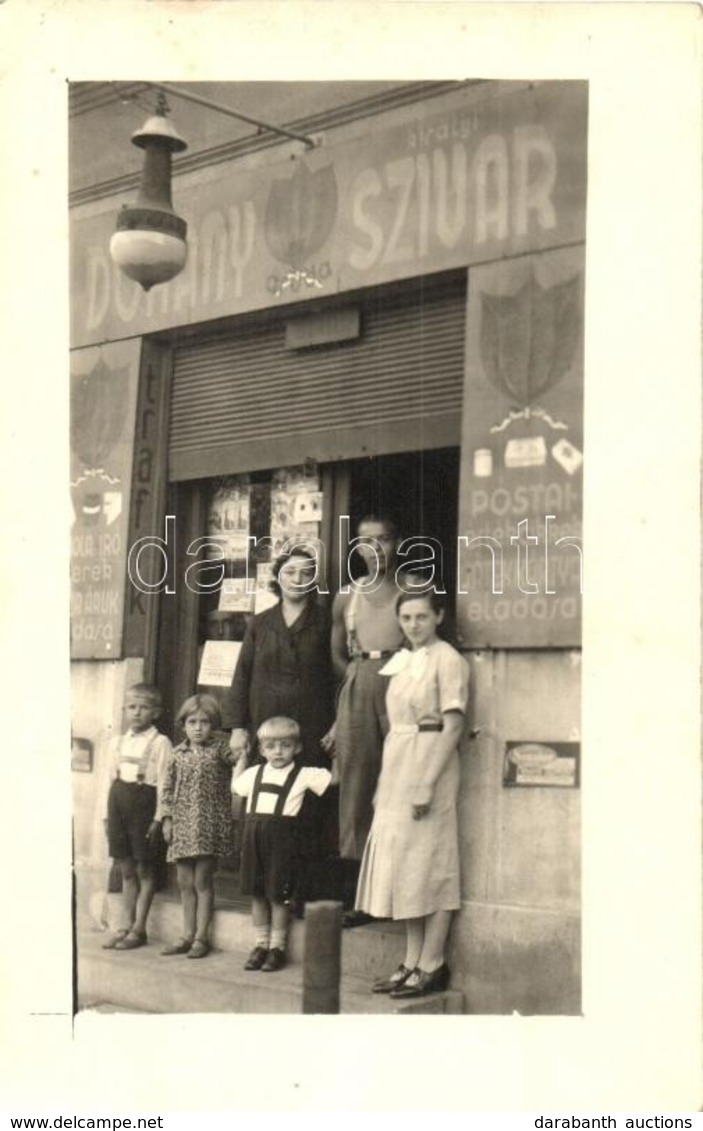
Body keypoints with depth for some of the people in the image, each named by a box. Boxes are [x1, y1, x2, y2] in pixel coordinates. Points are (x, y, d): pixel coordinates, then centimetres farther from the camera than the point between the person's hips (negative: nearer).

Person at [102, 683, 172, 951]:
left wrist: (158, 818, -14)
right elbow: (112, 778, 14)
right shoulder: (118, 742, 12)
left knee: (144, 870, 3)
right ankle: (126, 926, 18)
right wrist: (108, 814, 10)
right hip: (119, 802, 6)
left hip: (143, 803, -6)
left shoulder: (160, 743, -6)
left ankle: (138, 929, 8)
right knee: (126, 870, 11)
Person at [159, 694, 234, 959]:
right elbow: (168, 787, 9)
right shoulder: (179, 753, 8)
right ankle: (187, 936, 20)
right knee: (185, 882, 10)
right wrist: (167, 818, 5)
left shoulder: (220, 748, -2)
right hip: (182, 824, 4)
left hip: (209, 823, -4)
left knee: (202, 880, 0)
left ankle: (201, 937, 9)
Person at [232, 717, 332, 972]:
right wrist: (242, 758, 27)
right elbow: (235, 786, 31)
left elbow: (334, 778, -8)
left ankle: (277, 947, 13)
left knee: (277, 895, 1)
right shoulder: (255, 773, 13)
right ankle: (260, 945, 21)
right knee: (257, 894, 10)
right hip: (255, 835, 5)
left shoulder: (303, 775, -2)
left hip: (281, 837, -5)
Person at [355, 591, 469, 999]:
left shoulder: (447, 660, -8)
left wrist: (427, 784, -20)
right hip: (397, 770, 8)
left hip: (431, 768, -8)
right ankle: (412, 962, 15)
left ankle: (432, 965, 2)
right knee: (403, 868, 9)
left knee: (431, 867, -4)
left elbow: (452, 726, -14)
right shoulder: (403, 662, 14)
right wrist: (384, 783, 13)